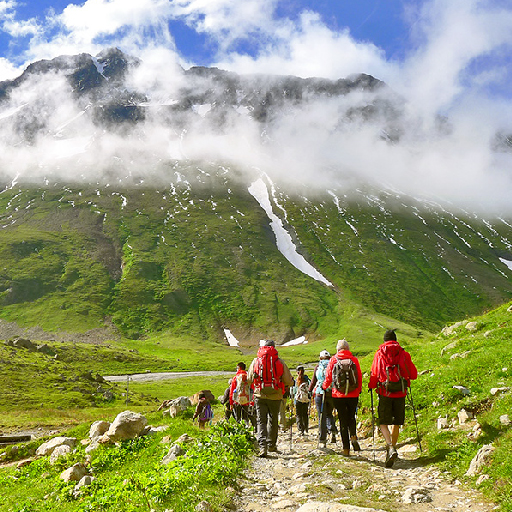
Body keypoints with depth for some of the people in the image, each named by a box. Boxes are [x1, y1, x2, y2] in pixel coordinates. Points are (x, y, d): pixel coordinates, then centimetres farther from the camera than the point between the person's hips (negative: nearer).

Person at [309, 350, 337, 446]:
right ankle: (332, 431, -3)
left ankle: (322, 441, 1)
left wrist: (309, 391, 13)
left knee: (322, 417, 2)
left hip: (320, 393, -1)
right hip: (332, 393, 1)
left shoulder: (318, 366, 5)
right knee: (329, 414, 21)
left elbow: (313, 381, 4)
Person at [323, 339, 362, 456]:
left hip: (338, 395, -1)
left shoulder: (333, 360, -2)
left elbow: (328, 377, 1)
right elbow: (360, 376, 2)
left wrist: (324, 387, 22)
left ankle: (346, 448, 6)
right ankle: (353, 436, -6)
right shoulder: (354, 359, -1)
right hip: (353, 395, 1)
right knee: (351, 417, 20)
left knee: (343, 420, 7)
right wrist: (359, 389, 19)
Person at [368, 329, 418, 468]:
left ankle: (390, 447, -19)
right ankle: (392, 449, 17)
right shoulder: (404, 354, 3)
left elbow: (374, 374, -1)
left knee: (383, 423, 2)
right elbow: (413, 375, 5)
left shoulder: (379, 354, -1)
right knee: (396, 424, 13)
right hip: (400, 393, 2)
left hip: (385, 392, -2)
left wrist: (372, 386, 17)